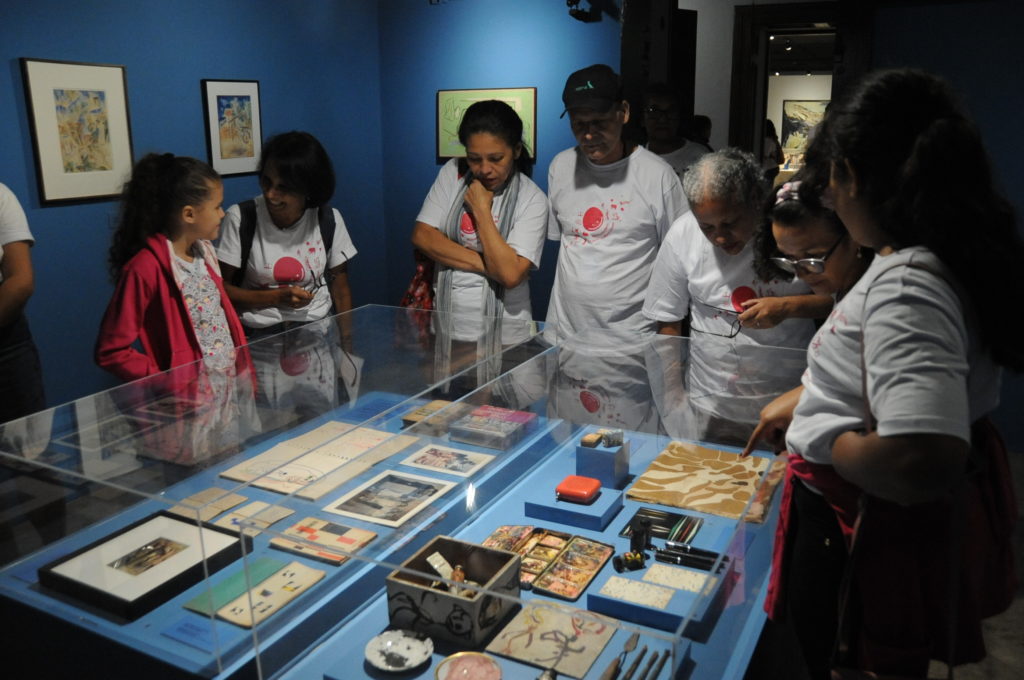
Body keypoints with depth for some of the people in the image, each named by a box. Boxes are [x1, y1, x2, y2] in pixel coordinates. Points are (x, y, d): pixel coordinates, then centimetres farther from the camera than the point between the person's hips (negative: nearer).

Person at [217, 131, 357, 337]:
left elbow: (341, 289, 5)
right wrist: (275, 297, -14)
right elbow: (220, 288, -3)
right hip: (259, 332, -3)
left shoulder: (329, 220, -2)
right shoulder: (240, 218, -8)